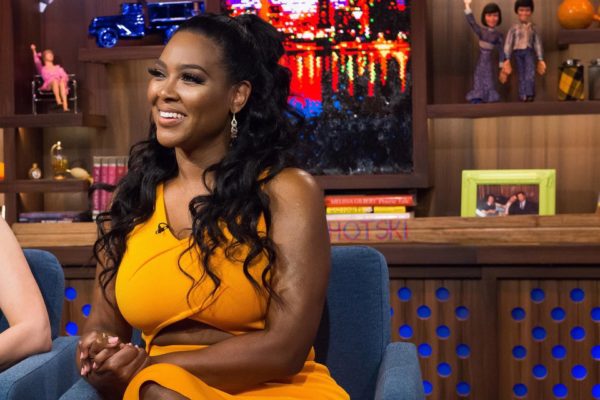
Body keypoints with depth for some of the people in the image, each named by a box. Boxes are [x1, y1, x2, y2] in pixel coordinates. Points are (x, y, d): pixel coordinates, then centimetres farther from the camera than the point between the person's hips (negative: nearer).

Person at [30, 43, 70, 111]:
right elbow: (36, 61, 7)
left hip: (59, 84, 2)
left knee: (62, 82, -36)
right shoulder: (42, 69, 26)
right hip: (48, 85, -2)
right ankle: (58, 101, -57)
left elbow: (65, 75, 14)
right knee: (55, 80, -37)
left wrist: (63, 79, -9)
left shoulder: (58, 68, 30)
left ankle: (65, 106, -52)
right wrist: (34, 50, -4)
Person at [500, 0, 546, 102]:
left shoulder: (532, 28, 8)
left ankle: (529, 94, -16)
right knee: (522, 75, 4)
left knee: (530, 73, -16)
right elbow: (508, 43, 2)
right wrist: (507, 59, -3)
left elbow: (538, 44, 12)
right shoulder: (514, 28, 2)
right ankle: (523, 95, 8)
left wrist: (540, 59, 10)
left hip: (529, 52, 0)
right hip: (518, 52, 0)